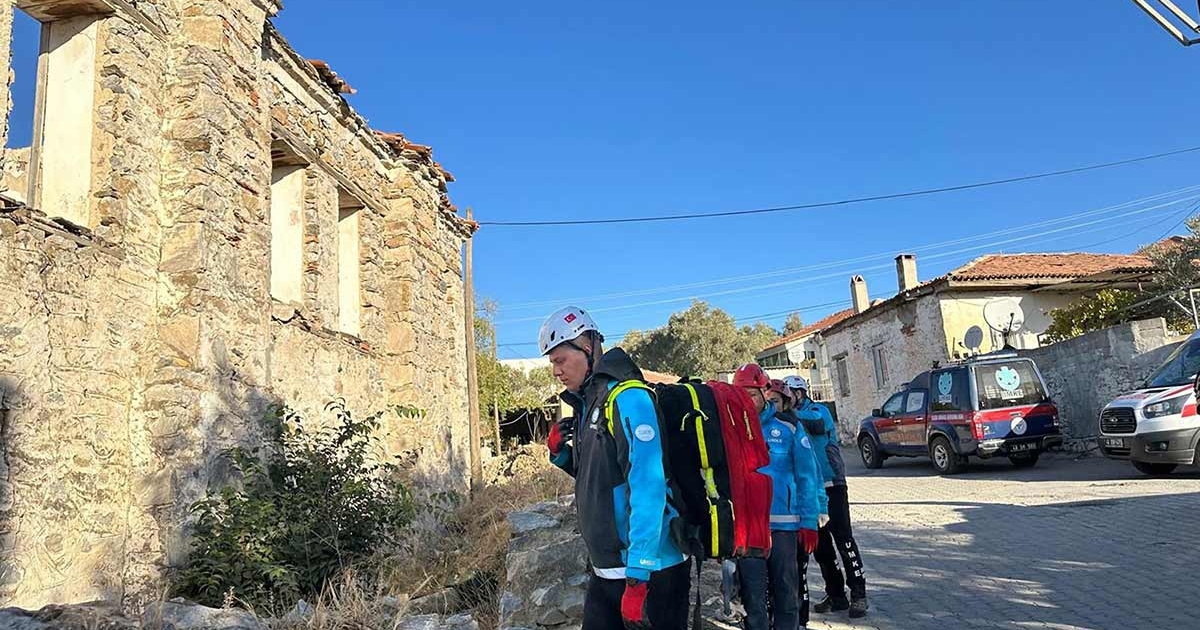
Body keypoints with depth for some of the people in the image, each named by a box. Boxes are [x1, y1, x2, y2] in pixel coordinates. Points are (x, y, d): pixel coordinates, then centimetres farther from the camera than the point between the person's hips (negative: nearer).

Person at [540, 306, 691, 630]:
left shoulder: (627, 399, -16)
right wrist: (562, 454, 4)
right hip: (605, 570, 9)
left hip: (649, 570, -8)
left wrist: (636, 578, -24)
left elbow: (648, 489, -23)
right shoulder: (587, 404, 11)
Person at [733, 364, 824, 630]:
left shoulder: (788, 427, -1)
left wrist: (808, 523, -4)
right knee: (752, 596, 7)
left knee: (786, 593, 11)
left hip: (784, 523, 0)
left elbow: (807, 477, 0)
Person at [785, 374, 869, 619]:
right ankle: (836, 595, 19)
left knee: (843, 539, -6)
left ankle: (858, 594, 2)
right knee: (820, 544, 10)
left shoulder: (819, 410, -6)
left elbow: (817, 422, -29)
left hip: (831, 485, -6)